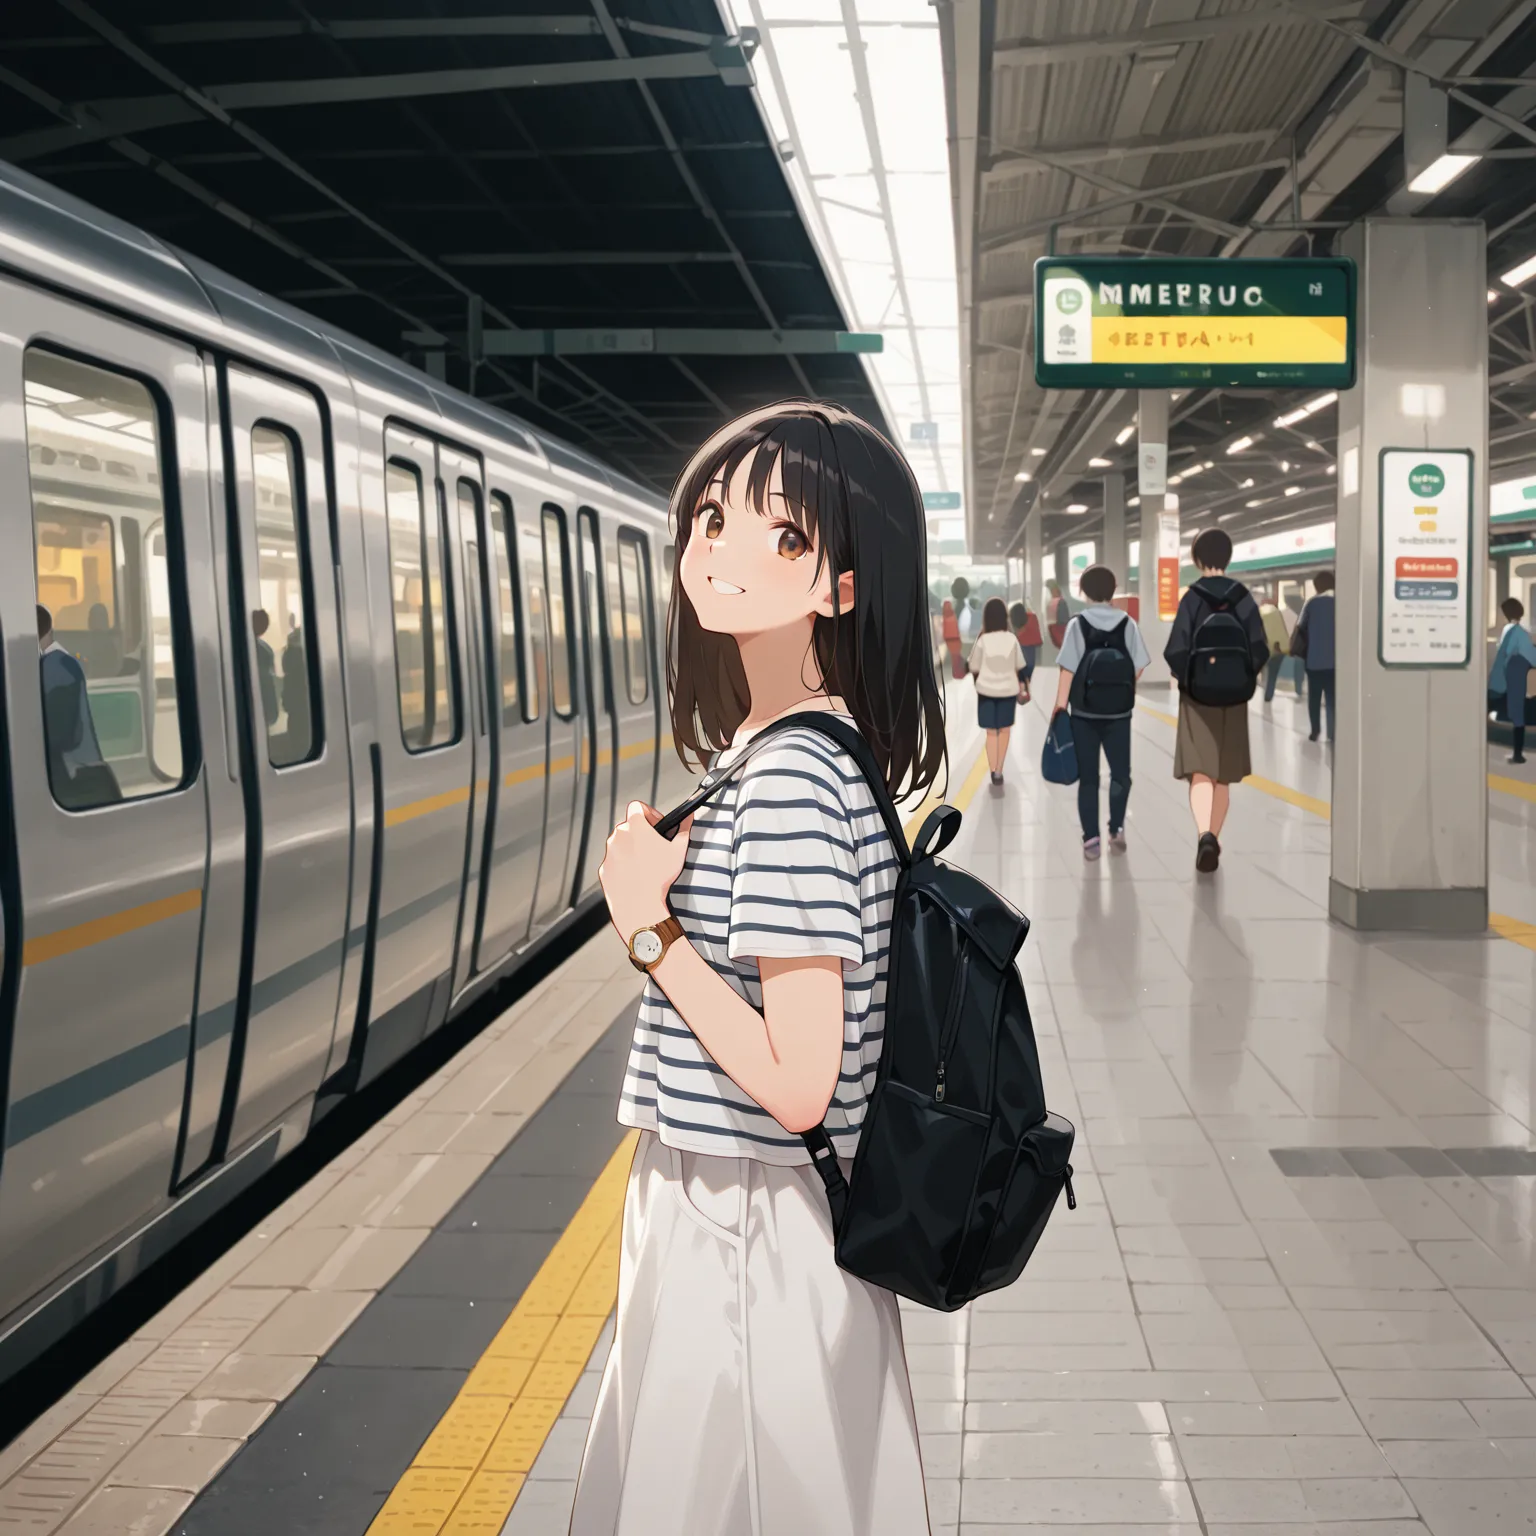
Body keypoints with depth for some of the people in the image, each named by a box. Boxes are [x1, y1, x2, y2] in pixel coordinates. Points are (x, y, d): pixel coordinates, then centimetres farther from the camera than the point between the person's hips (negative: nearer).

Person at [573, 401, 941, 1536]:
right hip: (735, 1218, 9)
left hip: (746, 1234, -9)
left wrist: (651, 925, -20)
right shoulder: (790, 753, 6)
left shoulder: (789, 782, -24)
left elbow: (795, 1085, -25)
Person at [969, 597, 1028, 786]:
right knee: (1004, 730, 15)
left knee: (991, 732, 8)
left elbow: (974, 668, -3)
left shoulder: (982, 640, -11)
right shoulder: (1012, 639, -7)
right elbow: (1020, 667, 2)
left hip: (986, 690, -1)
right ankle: (998, 771, 13)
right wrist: (1021, 687, 16)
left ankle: (993, 771, -2)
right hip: (1008, 689, 1)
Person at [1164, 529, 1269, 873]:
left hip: (1198, 697, -3)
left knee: (1201, 773, -4)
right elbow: (1260, 650, -5)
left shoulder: (1191, 599, -9)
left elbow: (1175, 652, -14)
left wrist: (1182, 675, 6)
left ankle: (1205, 835, -26)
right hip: (1234, 699, 3)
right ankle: (1213, 840, 22)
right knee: (1222, 777, 15)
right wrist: (1243, 677, 11)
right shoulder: (1243, 598, -2)